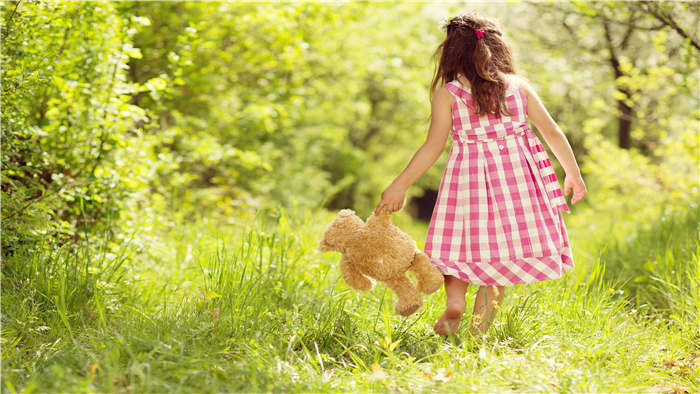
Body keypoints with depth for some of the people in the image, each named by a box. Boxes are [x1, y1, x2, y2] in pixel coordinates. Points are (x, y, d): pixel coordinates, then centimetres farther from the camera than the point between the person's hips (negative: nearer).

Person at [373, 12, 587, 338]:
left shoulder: (446, 94, -3)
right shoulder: (518, 85, 5)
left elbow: (433, 146, -6)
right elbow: (551, 131, 7)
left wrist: (399, 186, 1)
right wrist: (573, 173, 18)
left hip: (468, 177, -1)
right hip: (517, 175, 2)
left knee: (460, 242, 9)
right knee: (516, 239, 10)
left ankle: (454, 299, -12)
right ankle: (494, 286, -15)